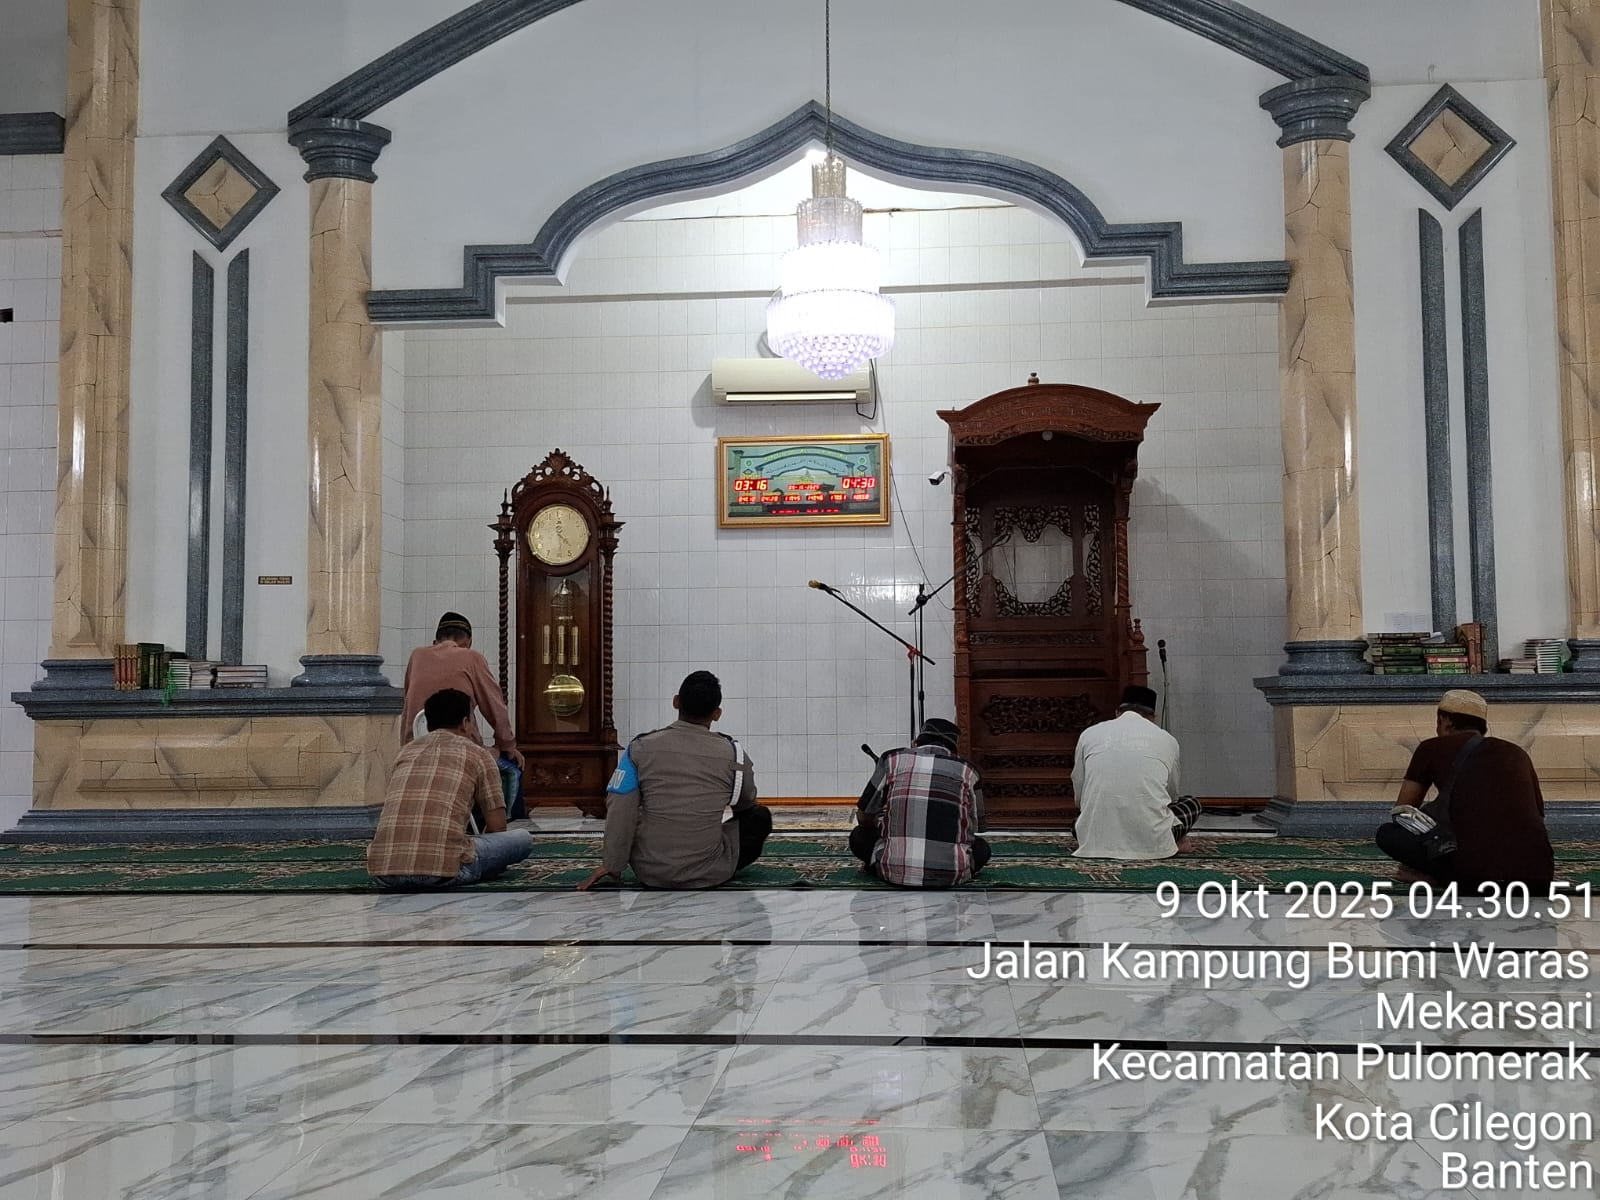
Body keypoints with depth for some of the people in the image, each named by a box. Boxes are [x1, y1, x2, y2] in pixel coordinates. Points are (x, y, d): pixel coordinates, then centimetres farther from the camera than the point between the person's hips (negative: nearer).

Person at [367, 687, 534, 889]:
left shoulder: (406, 752, 26)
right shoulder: (478, 754, 13)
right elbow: (498, 828, 16)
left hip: (384, 872, 5)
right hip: (442, 870, -4)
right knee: (523, 838, 17)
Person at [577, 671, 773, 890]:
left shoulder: (641, 747, -7)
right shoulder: (732, 753, -6)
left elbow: (619, 810, -9)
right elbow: (745, 804, 14)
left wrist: (611, 865, 1)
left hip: (650, 874, 1)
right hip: (710, 875, -1)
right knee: (761, 816, 22)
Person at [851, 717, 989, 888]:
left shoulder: (892, 760, 9)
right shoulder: (967, 770, 10)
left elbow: (863, 817, 15)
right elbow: (975, 827, 19)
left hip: (896, 872, 0)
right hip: (951, 875, 1)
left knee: (859, 836, 26)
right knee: (981, 847, 31)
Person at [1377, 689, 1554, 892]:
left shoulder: (1432, 748, 13)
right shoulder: (1518, 753, 22)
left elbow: (1401, 811, 20)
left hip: (1478, 873, -4)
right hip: (1538, 877, 4)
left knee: (1387, 832, 15)